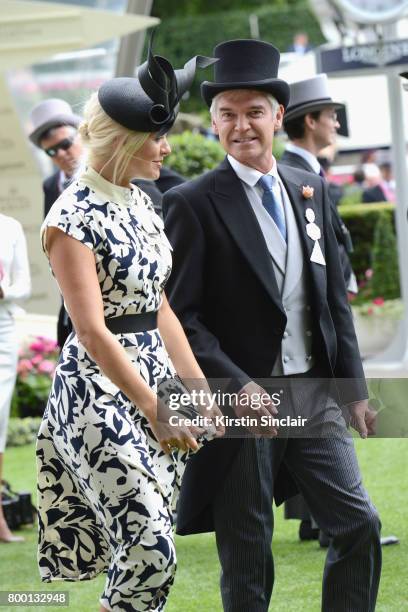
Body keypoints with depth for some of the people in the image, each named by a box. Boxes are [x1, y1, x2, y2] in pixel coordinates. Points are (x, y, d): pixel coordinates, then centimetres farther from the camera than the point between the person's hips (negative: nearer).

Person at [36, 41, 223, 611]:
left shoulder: (140, 204, 11)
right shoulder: (73, 217, -14)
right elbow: (93, 332, -18)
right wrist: (156, 412, -18)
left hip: (157, 379, 8)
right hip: (100, 391, -8)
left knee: (146, 549, 8)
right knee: (151, 549, -13)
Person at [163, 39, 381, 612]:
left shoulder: (311, 188, 9)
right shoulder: (191, 203, -8)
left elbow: (334, 295, 13)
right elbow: (179, 317, -12)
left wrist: (353, 387, 9)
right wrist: (238, 387, -20)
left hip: (313, 394, 5)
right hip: (241, 402, -5)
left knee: (360, 525, 1)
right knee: (247, 558, 4)